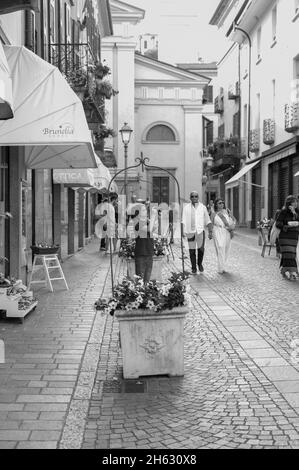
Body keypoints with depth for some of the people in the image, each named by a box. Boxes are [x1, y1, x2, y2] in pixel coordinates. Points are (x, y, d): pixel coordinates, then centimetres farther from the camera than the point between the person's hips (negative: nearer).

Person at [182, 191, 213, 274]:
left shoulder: (203, 207, 5)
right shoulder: (186, 208, 4)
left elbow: (207, 221, 7)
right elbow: (183, 221, 1)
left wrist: (210, 232, 1)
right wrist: (183, 231, -9)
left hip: (200, 231, 0)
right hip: (190, 231, 0)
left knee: (201, 249, -9)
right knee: (192, 250, 3)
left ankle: (200, 263, 18)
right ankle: (193, 267, 18)